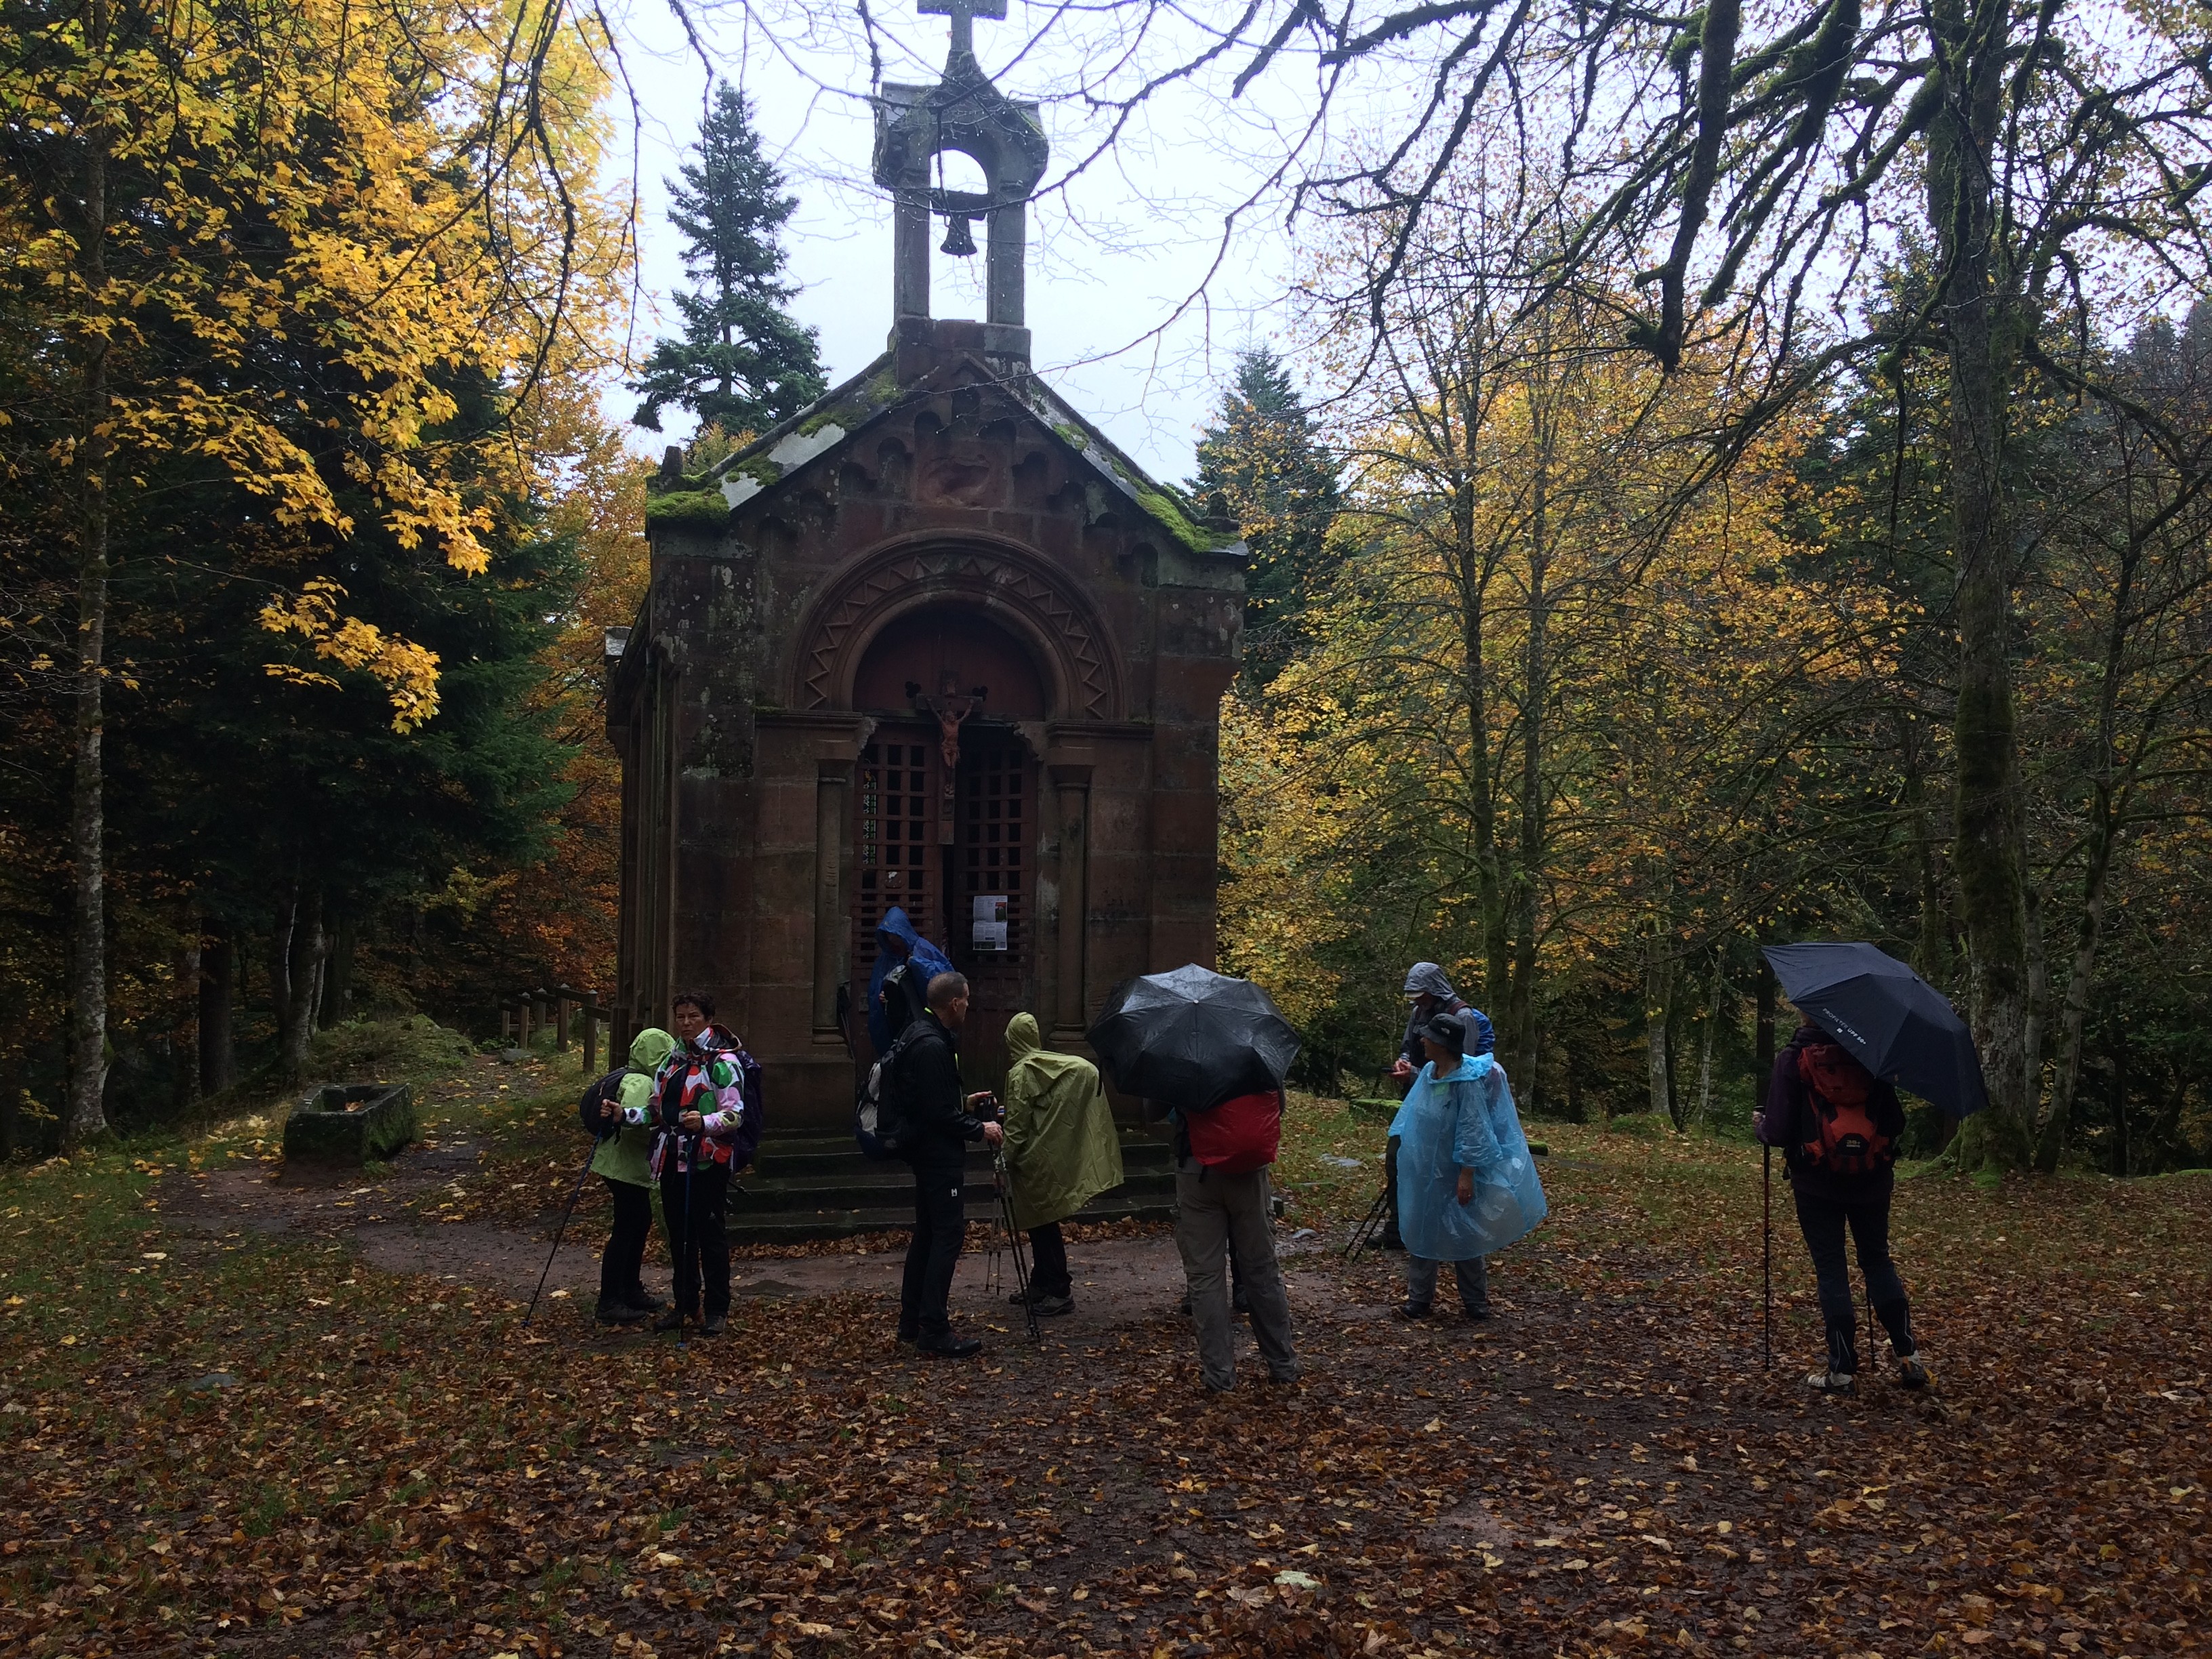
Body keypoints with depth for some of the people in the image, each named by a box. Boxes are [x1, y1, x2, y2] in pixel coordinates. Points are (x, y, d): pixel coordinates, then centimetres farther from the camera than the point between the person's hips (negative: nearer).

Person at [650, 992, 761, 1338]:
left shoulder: (723, 1062, -7)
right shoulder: (670, 1062, 16)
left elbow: (734, 1114, -13)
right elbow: (658, 1110, 24)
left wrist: (705, 1122, -30)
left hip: (708, 1160, -7)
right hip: (672, 1157, 7)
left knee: (710, 1232, -3)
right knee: (678, 1232, 11)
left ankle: (716, 1309, 5)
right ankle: (684, 1302, 22)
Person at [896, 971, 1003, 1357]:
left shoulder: (921, 1035, 12)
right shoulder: (933, 1046, -21)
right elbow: (939, 1113, -23)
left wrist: (964, 1103, 19)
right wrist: (979, 1130, -12)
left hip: (926, 1148, 11)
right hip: (938, 1150, -11)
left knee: (927, 1233, 15)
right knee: (948, 1232, -9)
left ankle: (911, 1322, 22)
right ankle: (934, 1331, -8)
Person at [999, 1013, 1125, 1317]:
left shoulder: (1019, 1074, -13)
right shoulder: (1056, 1064, 7)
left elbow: (1017, 1126, -14)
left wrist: (1006, 1162, -6)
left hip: (1035, 1161, -8)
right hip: (1057, 1160, 8)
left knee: (1042, 1226, -1)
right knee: (1043, 1224, 17)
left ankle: (1060, 1292, 1)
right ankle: (1041, 1285, 25)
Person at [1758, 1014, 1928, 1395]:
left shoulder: (1792, 1061, -11)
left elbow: (1778, 1132, -13)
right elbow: (1896, 1124, 1)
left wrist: (1760, 1125, 9)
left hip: (1817, 1183, -3)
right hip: (1872, 1180, 3)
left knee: (1831, 1270, 4)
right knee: (1878, 1261, 17)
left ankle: (1843, 1369, 5)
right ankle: (1909, 1355, 11)